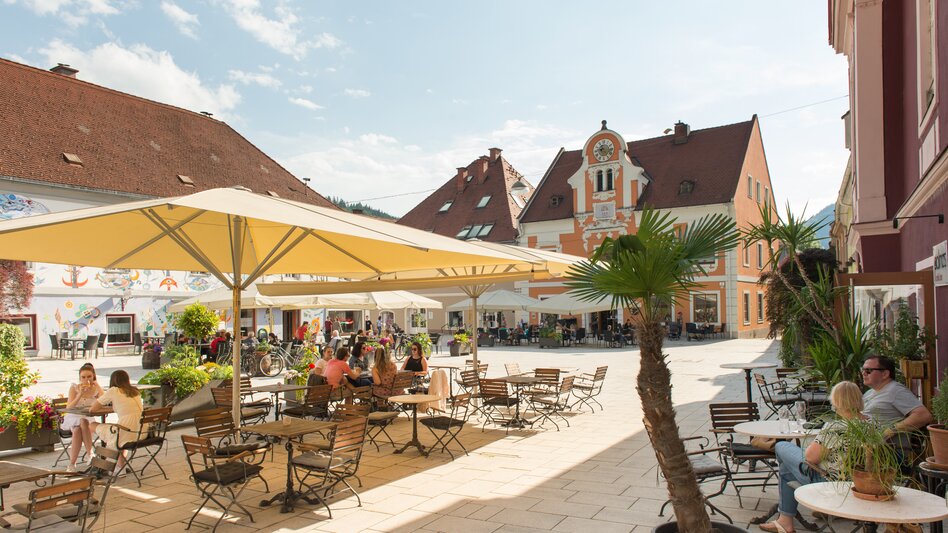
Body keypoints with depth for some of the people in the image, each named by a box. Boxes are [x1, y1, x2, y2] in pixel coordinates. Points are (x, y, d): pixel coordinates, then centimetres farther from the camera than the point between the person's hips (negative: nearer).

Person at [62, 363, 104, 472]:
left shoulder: (96, 388, 1)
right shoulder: (74, 388, 0)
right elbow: (69, 408, -9)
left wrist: (98, 387, -19)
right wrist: (80, 394, -21)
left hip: (90, 419, 0)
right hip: (74, 418, 0)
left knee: (83, 423, -35)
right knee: (77, 430, -32)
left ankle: (89, 453, -25)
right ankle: (72, 464, -25)